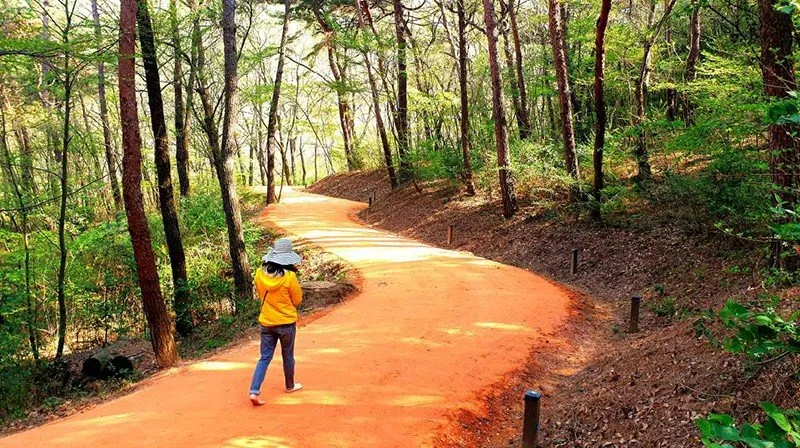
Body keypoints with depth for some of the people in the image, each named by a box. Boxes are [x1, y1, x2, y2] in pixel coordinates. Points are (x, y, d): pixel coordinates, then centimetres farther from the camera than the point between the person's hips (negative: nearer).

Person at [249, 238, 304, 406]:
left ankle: (254, 391, -3)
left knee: (265, 357, 9)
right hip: (286, 322, -3)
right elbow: (297, 299, -7)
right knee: (288, 356, 16)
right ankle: (290, 386, 34)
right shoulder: (289, 276, -19)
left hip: (266, 322, 3)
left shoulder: (260, 274, -7)